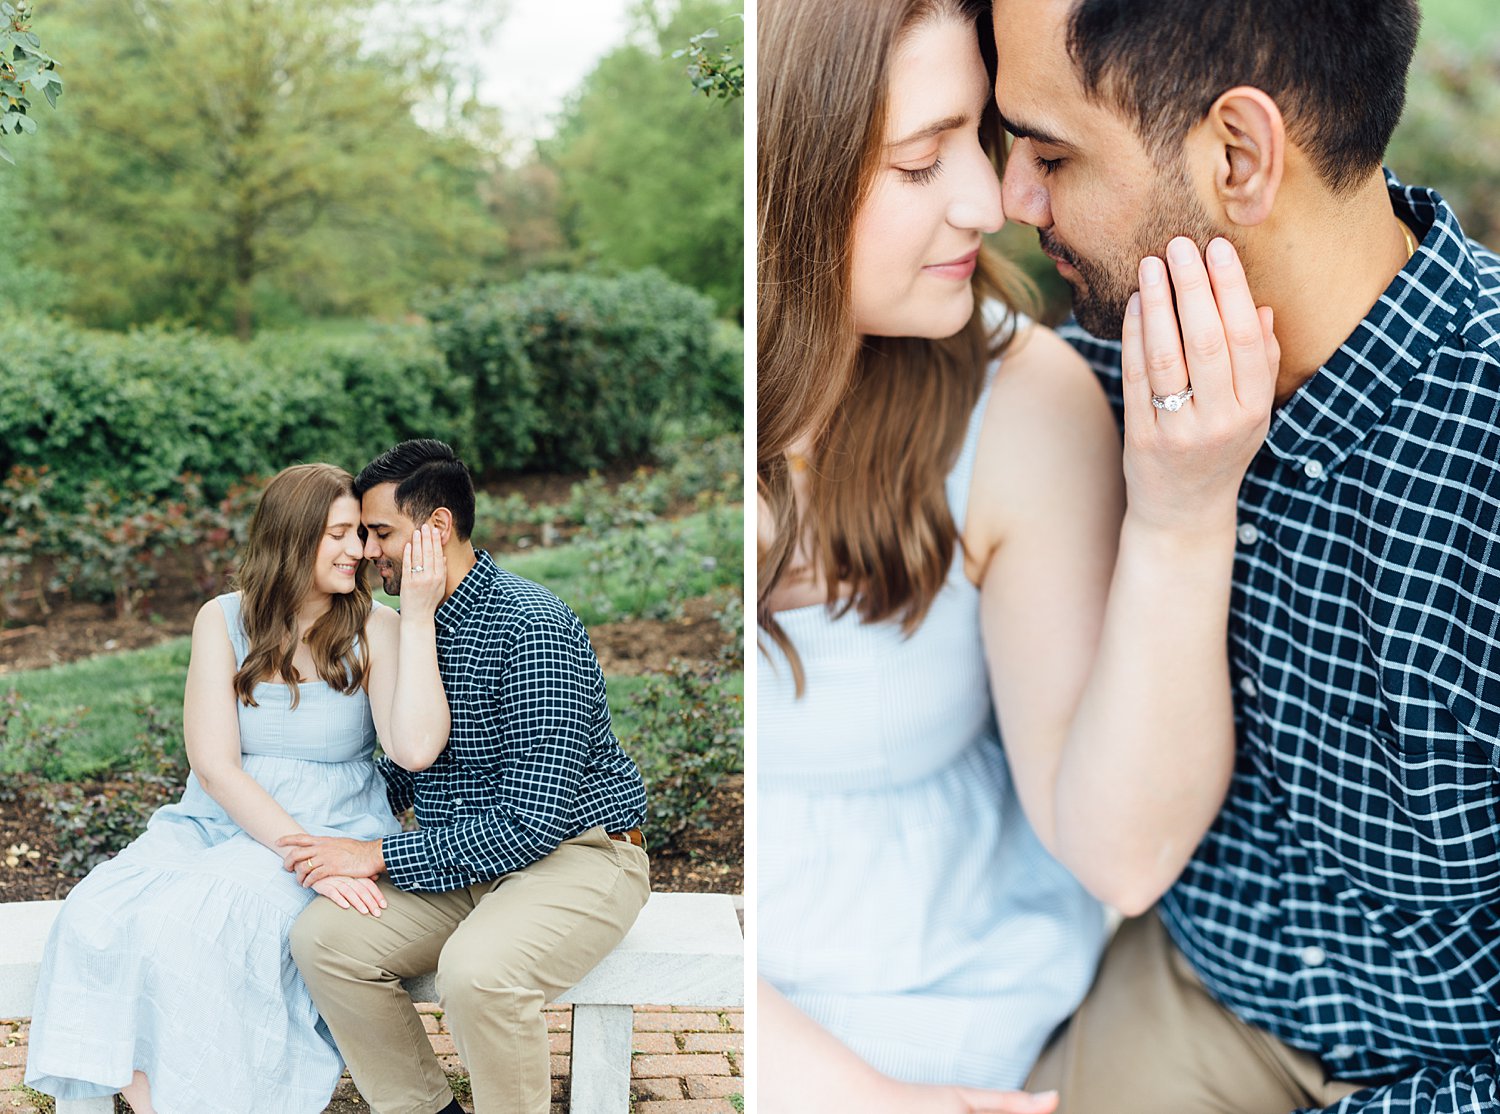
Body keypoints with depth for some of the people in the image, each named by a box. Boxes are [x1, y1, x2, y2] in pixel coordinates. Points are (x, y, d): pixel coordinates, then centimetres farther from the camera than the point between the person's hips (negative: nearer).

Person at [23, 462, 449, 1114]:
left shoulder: (374, 629, -2)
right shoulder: (223, 620, 3)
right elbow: (215, 765, -7)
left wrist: (419, 616, -20)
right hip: (215, 827, 3)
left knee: (190, 928, -29)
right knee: (98, 920, -24)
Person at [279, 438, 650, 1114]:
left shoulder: (531, 628, -20)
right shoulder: (414, 626, 8)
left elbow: (531, 823, -24)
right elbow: (406, 767, 23)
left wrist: (379, 857, -20)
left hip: (578, 854, -8)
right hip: (464, 860, 8)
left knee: (476, 970, -35)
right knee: (322, 937, -14)